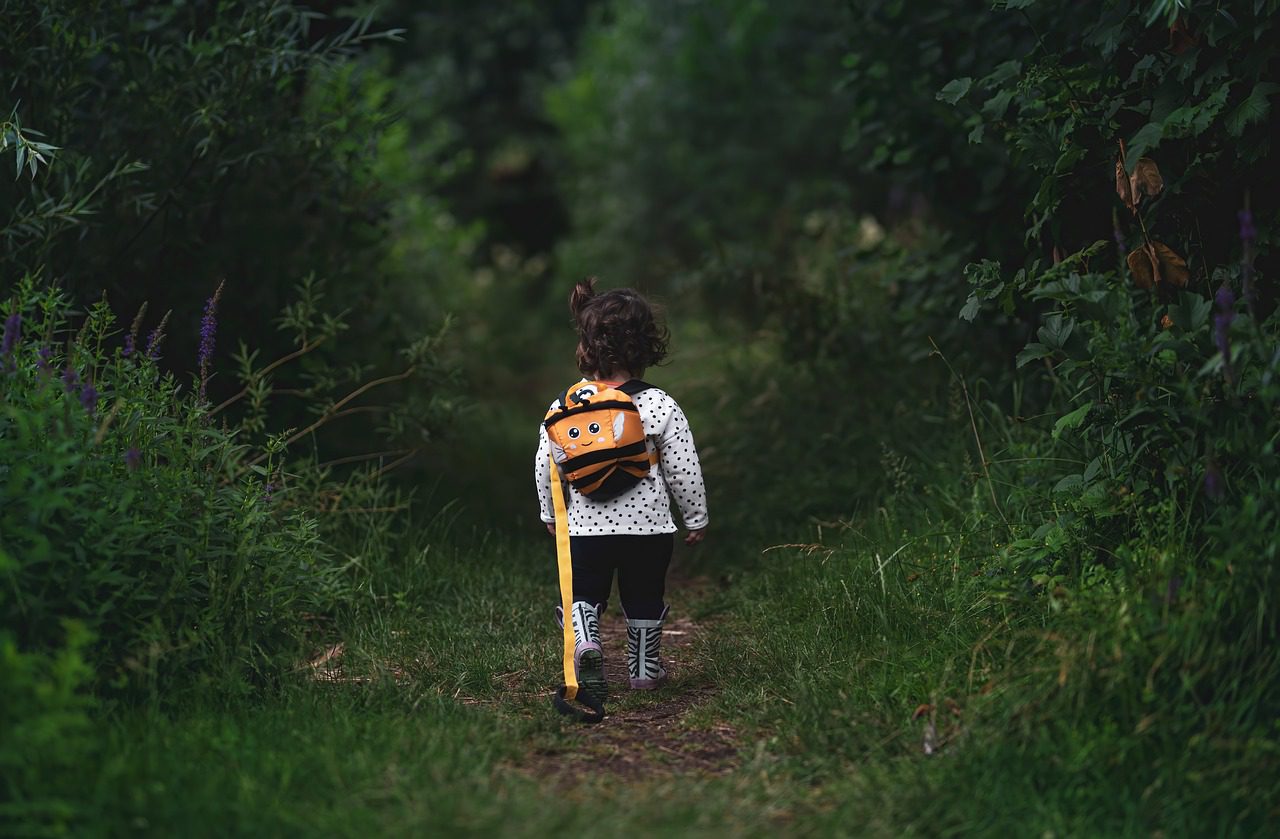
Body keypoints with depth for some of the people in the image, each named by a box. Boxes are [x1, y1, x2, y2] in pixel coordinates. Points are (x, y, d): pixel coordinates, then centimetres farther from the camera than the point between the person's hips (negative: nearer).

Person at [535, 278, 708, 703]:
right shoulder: (661, 407, -11)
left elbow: (545, 467, 1)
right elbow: (684, 471, -7)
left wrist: (550, 514, 18)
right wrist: (697, 519, 7)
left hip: (585, 525, 0)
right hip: (649, 525, 0)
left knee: (583, 594, 12)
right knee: (644, 600, 17)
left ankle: (583, 641, -16)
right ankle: (644, 668, 28)